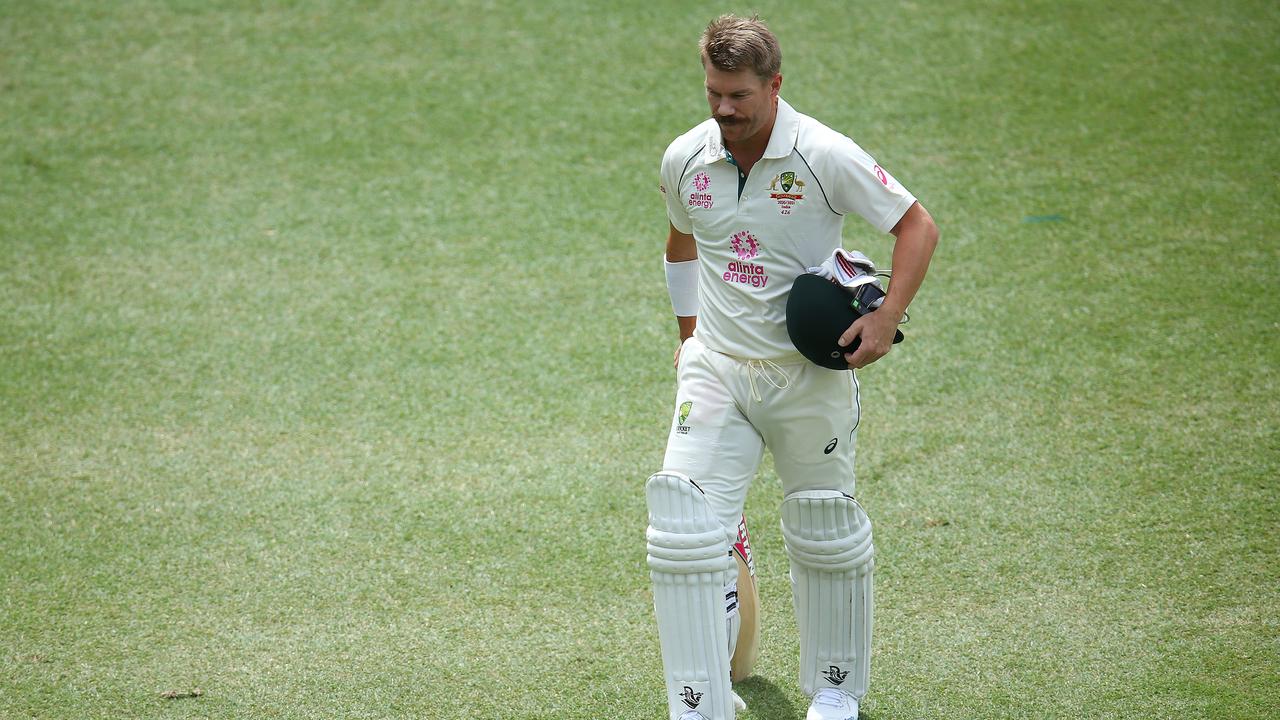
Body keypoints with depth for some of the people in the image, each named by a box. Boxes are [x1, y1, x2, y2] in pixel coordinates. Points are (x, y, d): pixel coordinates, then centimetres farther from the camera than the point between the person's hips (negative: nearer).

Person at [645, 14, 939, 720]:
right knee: (683, 524, -12)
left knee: (822, 532, 10)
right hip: (715, 369, 3)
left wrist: (887, 317, -16)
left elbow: (916, 225, -6)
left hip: (809, 372, -2)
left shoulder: (825, 156, -14)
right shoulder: (684, 160, -1)